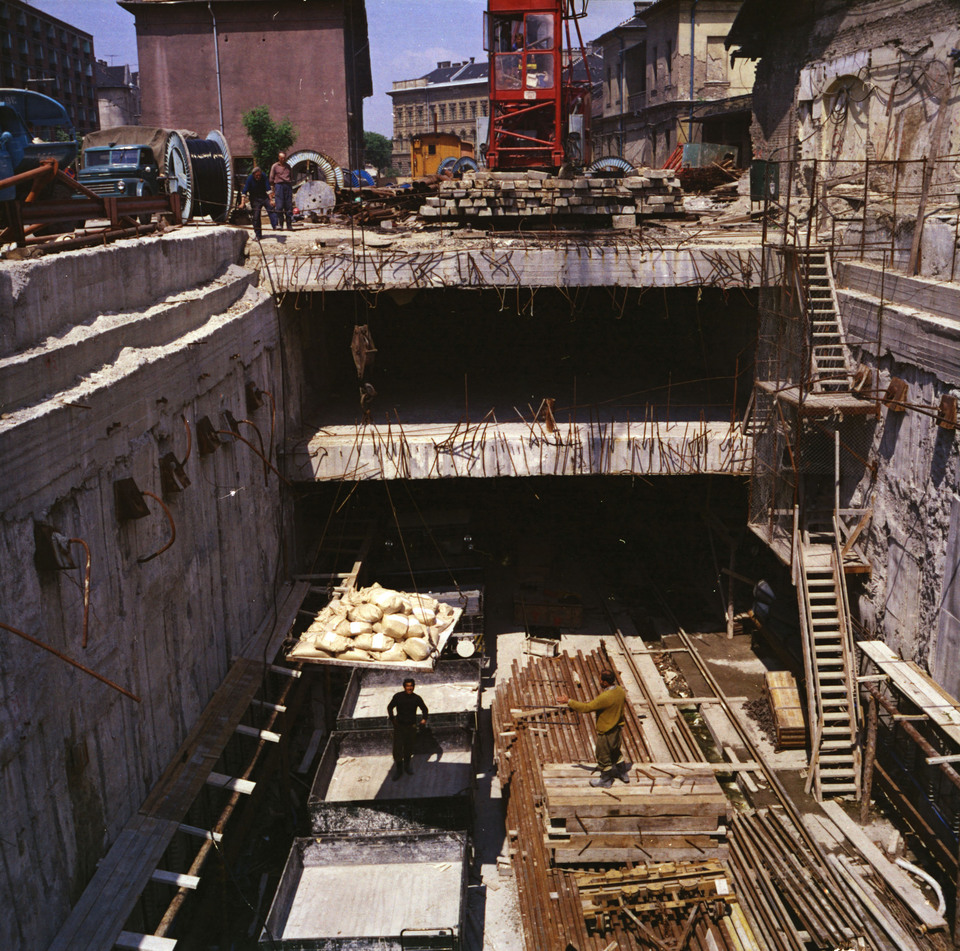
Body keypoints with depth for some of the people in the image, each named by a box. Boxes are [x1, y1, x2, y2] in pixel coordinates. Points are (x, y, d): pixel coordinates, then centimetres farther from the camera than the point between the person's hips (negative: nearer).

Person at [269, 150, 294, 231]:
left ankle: (289, 225, 2)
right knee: (279, 206, -8)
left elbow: (291, 178, 22)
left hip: (288, 185, 3)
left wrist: (291, 189, 14)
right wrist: (273, 190, 2)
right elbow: (271, 179, 6)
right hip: (279, 185, -3)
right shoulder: (275, 166, 6)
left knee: (289, 206, 0)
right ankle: (280, 224, -3)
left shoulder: (288, 166, 17)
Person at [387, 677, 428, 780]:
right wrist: (392, 719, -3)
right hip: (399, 726, -1)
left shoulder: (417, 698, -7)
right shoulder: (398, 697, -10)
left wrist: (424, 719, -8)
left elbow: (425, 709, 9)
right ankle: (399, 769, 9)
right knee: (397, 748, -4)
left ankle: (407, 765, 36)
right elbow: (390, 707, 6)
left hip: (411, 726, 1)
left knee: (409, 747, 13)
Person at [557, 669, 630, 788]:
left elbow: (586, 707, -27)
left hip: (606, 731, -8)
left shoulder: (605, 697, -34)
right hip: (617, 727, 8)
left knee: (603, 756, 13)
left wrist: (568, 701, -19)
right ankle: (623, 773, 43)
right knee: (615, 751, 28)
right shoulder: (620, 690, -8)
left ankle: (605, 780, 31)